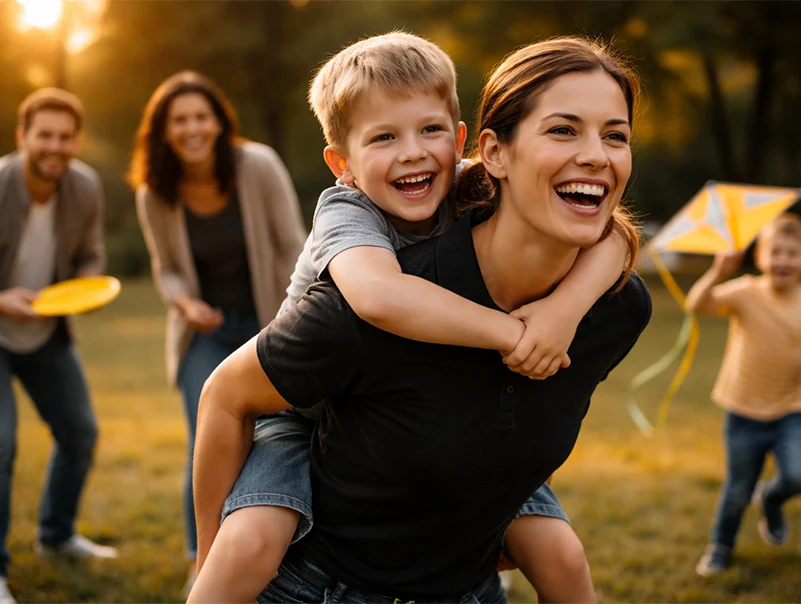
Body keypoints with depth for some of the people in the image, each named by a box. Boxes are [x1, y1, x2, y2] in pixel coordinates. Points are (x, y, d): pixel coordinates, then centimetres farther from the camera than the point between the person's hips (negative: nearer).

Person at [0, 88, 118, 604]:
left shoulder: (86, 187, -12)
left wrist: (88, 285, -18)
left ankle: (57, 535, 37)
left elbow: (90, 253, 4)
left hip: (47, 333, 6)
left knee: (80, 431, 13)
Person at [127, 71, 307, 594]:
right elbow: (168, 268, 2)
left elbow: (292, 247, -11)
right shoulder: (154, 195, -12)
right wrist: (185, 301, -20)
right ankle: (201, 563, 4)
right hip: (207, 330, 0)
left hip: (267, 322, 0)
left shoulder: (258, 166, -19)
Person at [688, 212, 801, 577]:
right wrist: (718, 274, -41)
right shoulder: (745, 294, -12)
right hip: (744, 413, -1)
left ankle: (770, 500, 19)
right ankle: (721, 546, 38)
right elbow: (698, 305, -26)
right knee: (737, 490, 9)